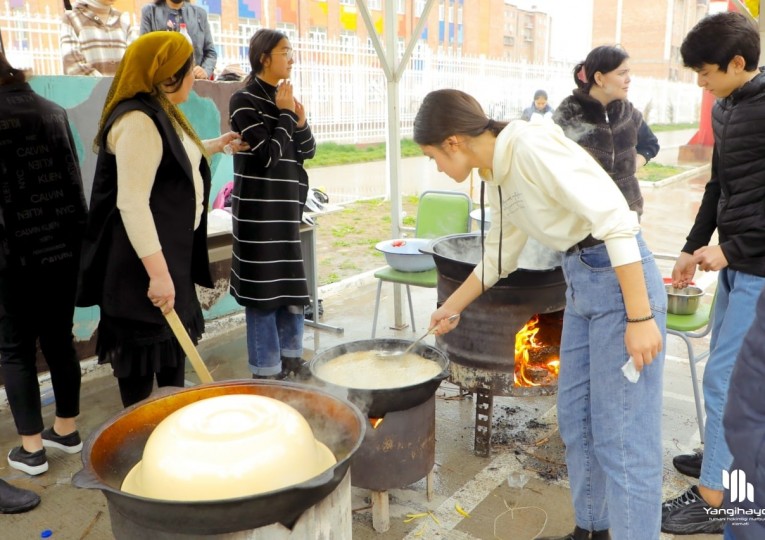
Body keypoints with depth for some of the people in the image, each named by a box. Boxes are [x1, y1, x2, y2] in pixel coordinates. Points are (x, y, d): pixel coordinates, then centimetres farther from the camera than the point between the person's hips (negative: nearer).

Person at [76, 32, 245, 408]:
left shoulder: (161, 113, 12)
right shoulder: (138, 121, -22)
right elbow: (132, 204, -28)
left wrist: (213, 146, 35)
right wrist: (157, 272, -29)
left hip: (170, 250, 11)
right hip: (144, 261, -11)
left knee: (174, 340, 20)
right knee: (143, 351, 2)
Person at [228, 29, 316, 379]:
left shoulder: (284, 98, 12)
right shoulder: (244, 100, -9)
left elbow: (308, 152, 10)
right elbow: (268, 156, -17)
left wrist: (300, 121, -6)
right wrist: (286, 115, -11)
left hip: (288, 206, 8)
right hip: (259, 210, -7)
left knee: (293, 283, 13)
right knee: (263, 288, -2)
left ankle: (290, 356, 27)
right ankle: (266, 370, 10)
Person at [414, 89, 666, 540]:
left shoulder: (531, 146, -19)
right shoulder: (495, 177, 8)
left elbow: (615, 220, -24)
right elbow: (499, 257, 22)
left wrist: (640, 318, -24)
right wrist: (452, 308, 29)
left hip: (621, 279, -9)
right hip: (581, 283, 9)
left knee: (623, 437, -2)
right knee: (575, 420, 17)